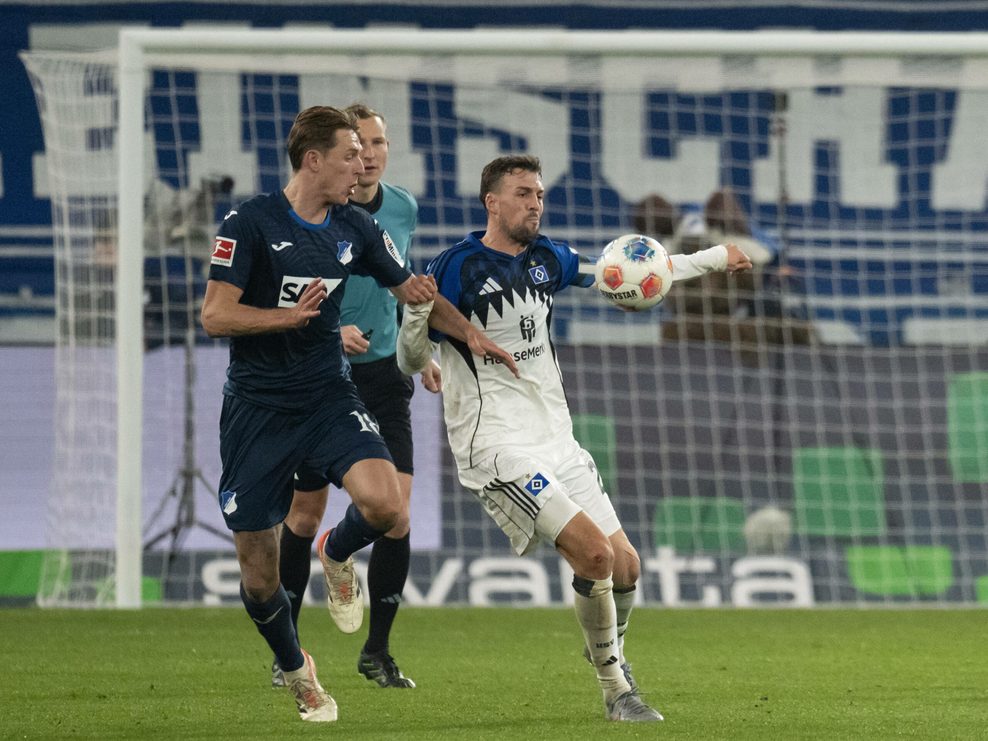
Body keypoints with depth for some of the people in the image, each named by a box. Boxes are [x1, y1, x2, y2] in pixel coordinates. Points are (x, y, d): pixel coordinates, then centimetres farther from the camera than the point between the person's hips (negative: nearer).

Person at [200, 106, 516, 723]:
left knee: (384, 503, -26)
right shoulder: (250, 223, -9)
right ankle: (297, 670, 29)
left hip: (329, 396, 3)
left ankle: (338, 555, 11)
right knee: (258, 574, -1)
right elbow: (215, 315, -13)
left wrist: (470, 334, 8)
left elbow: (412, 290, 20)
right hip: (257, 410, -3)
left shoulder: (355, 228, 6)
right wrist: (291, 315, -24)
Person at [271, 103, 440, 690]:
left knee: (397, 518, -8)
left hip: (384, 378, 3)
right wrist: (329, 331, -26)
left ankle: (377, 652, 8)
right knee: (305, 517, 7)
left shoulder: (404, 209, 4)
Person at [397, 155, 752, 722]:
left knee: (625, 565, 3)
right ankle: (616, 691, -4)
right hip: (497, 445, -7)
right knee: (595, 551, -20)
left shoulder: (546, 260, 10)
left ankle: (611, 656, 32)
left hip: (556, 438, 7)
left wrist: (716, 258, 31)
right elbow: (412, 359, -8)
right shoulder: (458, 268, -10)